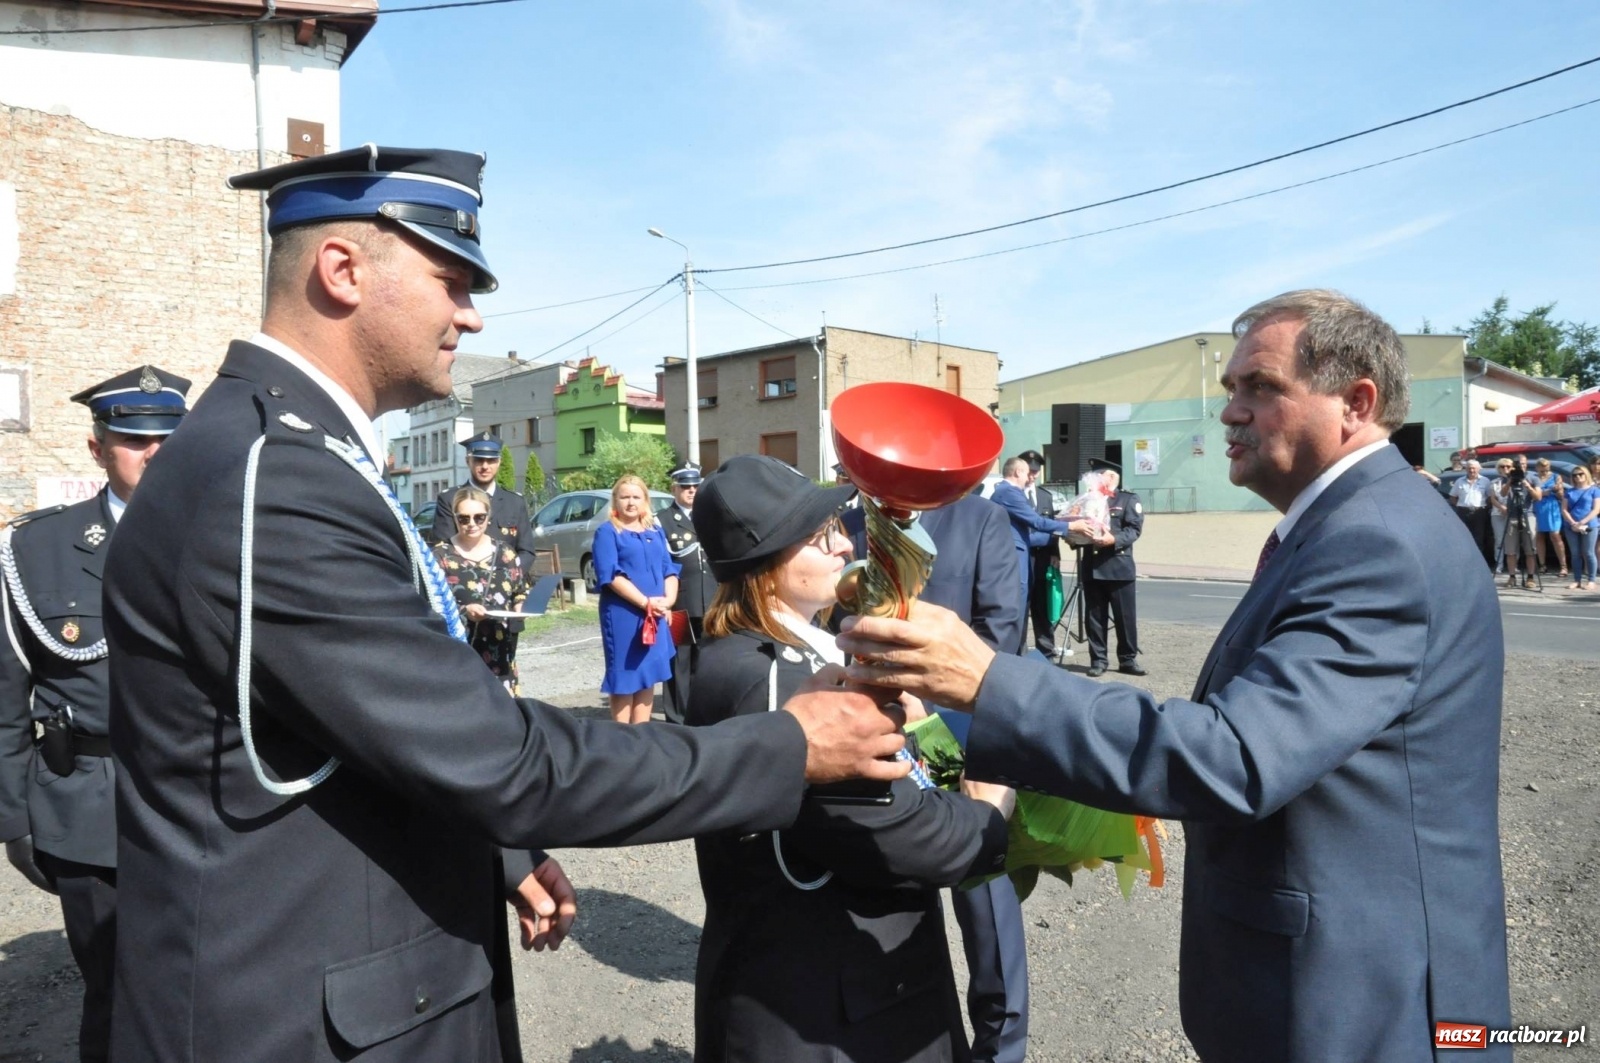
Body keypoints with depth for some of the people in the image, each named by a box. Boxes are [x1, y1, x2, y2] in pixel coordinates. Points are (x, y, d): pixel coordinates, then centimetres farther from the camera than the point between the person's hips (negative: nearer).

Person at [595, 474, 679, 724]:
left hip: (656, 616, 6)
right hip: (623, 614, -5)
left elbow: (669, 569, 11)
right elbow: (611, 575, -13)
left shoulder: (656, 532, 14)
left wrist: (668, 600, -8)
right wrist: (645, 602, -18)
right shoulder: (607, 532, -3)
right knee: (624, 675, -1)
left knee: (649, 674, 9)